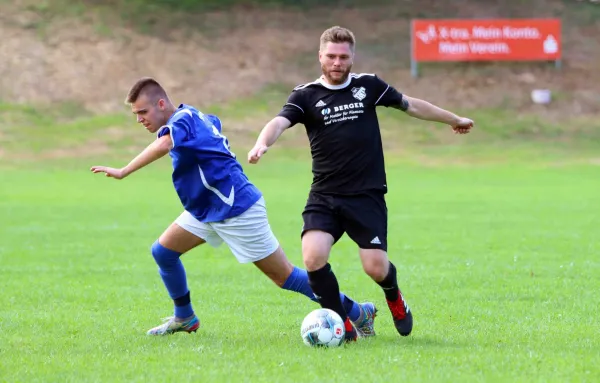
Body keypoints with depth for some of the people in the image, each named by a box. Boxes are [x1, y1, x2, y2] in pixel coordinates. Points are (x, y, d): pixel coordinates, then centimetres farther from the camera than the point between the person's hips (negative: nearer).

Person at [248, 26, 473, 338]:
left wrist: (454, 120, 30)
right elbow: (280, 122, -18)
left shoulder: (368, 86, 5)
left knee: (376, 267, -9)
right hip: (324, 197, 0)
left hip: (368, 196, 0)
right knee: (313, 257, -21)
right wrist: (262, 143, -41)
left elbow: (410, 105, 18)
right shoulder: (306, 95, 0)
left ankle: (394, 296, 29)